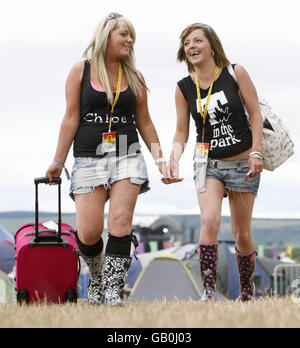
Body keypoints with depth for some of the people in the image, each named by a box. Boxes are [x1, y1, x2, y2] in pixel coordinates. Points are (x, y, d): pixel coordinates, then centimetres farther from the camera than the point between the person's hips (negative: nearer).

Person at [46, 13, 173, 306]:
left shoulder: (134, 78, 10)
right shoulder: (81, 71, 3)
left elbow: (144, 122, 15)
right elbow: (71, 118, 2)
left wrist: (160, 159, 9)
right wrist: (58, 161, 1)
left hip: (127, 156, 2)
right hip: (89, 158, -2)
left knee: (120, 224, -13)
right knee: (88, 232, -8)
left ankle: (112, 288, -10)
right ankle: (96, 277, 21)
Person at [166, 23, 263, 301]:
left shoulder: (235, 74, -7)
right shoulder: (184, 88, -1)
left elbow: (255, 114, -3)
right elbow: (181, 133, 2)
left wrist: (256, 153, -12)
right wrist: (174, 160, -16)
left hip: (242, 163, -1)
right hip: (208, 163, 1)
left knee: (242, 234, 6)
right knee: (209, 221, -23)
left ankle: (247, 291, 28)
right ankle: (209, 292, -23)